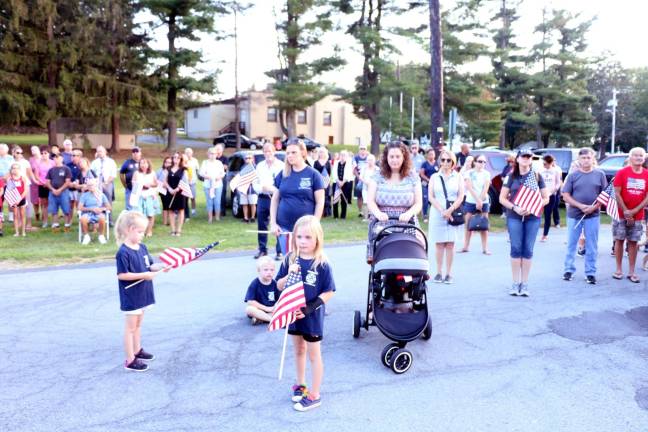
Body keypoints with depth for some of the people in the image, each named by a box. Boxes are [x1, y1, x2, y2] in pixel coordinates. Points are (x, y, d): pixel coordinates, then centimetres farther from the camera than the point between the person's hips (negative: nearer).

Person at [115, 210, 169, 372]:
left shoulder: (142, 247, 3)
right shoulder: (123, 252, -20)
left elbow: (150, 266, 7)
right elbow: (121, 275, -22)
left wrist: (161, 267, -12)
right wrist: (143, 275, -25)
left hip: (142, 294, 7)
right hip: (130, 296, -7)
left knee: (138, 324, 21)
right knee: (130, 327, 3)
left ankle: (137, 350, 36)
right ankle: (130, 360, 12)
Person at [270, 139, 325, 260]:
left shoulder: (313, 174, -3)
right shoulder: (283, 174, 7)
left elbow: (320, 202, -3)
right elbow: (275, 199, 11)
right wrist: (273, 223, 3)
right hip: (284, 227, 3)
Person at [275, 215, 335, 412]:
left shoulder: (322, 264, -18)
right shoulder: (290, 260, -7)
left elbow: (329, 292, -14)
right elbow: (279, 285, -2)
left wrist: (310, 308, -22)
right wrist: (289, 276, -22)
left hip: (312, 316, -4)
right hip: (293, 313, 4)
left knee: (314, 354, 9)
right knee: (299, 350, 22)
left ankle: (314, 395, 21)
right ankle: (300, 384, 41)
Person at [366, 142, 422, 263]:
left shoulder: (413, 177, 13)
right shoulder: (378, 176, 13)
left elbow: (418, 203, 7)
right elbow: (370, 201, 4)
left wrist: (408, 214, -15)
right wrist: (378, 214, -17)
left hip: (406, 222, 0)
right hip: (381, 221, 0)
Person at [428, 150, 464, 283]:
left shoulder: (458, 177, 10)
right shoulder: (434, 177, 10)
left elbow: (461, 197, 1)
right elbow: (430, 196, 1)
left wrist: (450, 210, -12)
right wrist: (442, 211, -11)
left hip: (453, 214, 0)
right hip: (437, 214, 1)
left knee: (450, 244, -1)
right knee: (439, 244, 1)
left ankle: (448, 273, 4)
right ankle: (439, 272, 6)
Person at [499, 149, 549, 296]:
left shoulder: (537, 176, 5)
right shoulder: (511, 176, 5)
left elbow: (546, 198, 5)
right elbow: (502, 198, 3)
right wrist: (515, 208, -13)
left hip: (533, 218, 0)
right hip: (514, 217, 0)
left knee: (528, 250, 3)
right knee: (516, 249, 0)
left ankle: (525, 284, 11)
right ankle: (516, 283, 9)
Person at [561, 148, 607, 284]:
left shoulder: (600, 175, 3)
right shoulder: (572, 175, 1)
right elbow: (565, 196, -2)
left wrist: (594, 207, -14)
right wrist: (581, 206, -14)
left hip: (593, 216, 0)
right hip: (574, 215, 0)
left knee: (592, 246, 4)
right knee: (571, 244, 7)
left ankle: (590, 272, 13)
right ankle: (569, 270, 18)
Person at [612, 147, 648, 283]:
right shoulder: (622, 172, -4)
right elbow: (617, 193, -7)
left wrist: (634, 211, -9)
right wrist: (625, 211, -12)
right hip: (621, 214, -2)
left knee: (633, 242, 6)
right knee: (619, 240, 3)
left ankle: (631, 272, 11)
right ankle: (619, 270, 12)